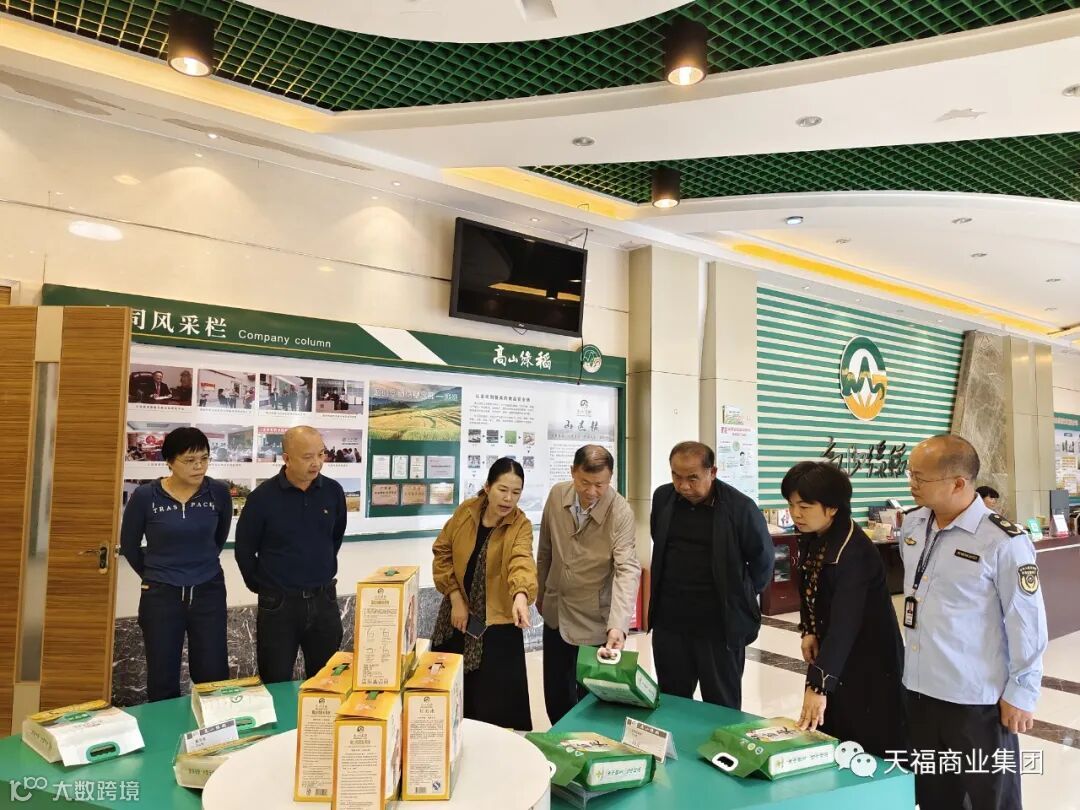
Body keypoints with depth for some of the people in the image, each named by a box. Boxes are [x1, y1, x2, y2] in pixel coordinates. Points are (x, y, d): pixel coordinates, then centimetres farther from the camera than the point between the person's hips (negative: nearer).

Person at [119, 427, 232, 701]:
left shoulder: (218, 492, -8)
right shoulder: (145, 496, -12)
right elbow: (129, 545, 5)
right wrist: (154, 575, 12)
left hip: (209, 592, 1)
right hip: (161, 595, -1)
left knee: (213, 677, 7)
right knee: (162, 681, 11)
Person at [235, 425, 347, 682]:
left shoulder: (333, 491, -3)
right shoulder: (263, 496, -12)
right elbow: (244, 548, 0)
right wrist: (260, 586, 5)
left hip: (323, 599, 3)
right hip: (278, 603, -2)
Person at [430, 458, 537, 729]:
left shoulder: (521, 525, -15)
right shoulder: (465, 512, -6)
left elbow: (522, 561, -33)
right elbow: (442, 552, 0)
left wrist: (521, 595, -53)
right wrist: (455, 597, -9)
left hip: (497, 622, -3)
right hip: (457, 616, 4)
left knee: (495, 700, 0)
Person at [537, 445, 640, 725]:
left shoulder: (621, 512, -22)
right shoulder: (557, 495, -8)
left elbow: (627, 569, -28)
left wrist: (618, 626, -39)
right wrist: (541, 591, 15)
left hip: (595, 622, -5)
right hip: (556, 614, 5)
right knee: (556, 694, 20)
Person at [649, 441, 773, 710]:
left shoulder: (740, 507, -14)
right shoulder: (663, 497, -1)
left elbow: (763, 560, 0)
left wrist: (740, 598, 8)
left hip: (721, 625, -4)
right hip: (669, 622, 4)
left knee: (722, 709, 10)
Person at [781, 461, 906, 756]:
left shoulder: (853, 552, -28)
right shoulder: (811, 538, -2)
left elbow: (845, 623, -34)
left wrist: (818, 685, -38)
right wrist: (808, 631, -2)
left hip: (869, 660, -8)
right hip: (834, 653, 8)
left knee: (869, 750, 2)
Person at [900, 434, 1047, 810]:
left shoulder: (1003, 541, -18)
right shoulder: (912, 526, 1)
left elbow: (1026, 623, -13)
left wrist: (1021, 692, -9)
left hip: (976, 698, -6)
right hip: (919, 687, 6)